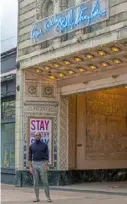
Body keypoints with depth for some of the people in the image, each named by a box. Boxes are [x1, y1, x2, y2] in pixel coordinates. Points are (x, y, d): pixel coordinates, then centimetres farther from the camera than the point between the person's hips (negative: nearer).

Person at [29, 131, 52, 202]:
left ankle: (48, 197, 0)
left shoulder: (44, 145, 0)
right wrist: (30, 167, -2)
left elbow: (47, 156, -3)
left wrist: (46, 166, -12)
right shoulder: (31, 146, 7)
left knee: (45, 181, -5)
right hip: (34, 164, 3)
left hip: (42, 164, -2)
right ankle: (37, 198, 10)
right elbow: (30, 157, 7)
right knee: (36, 182, 3)